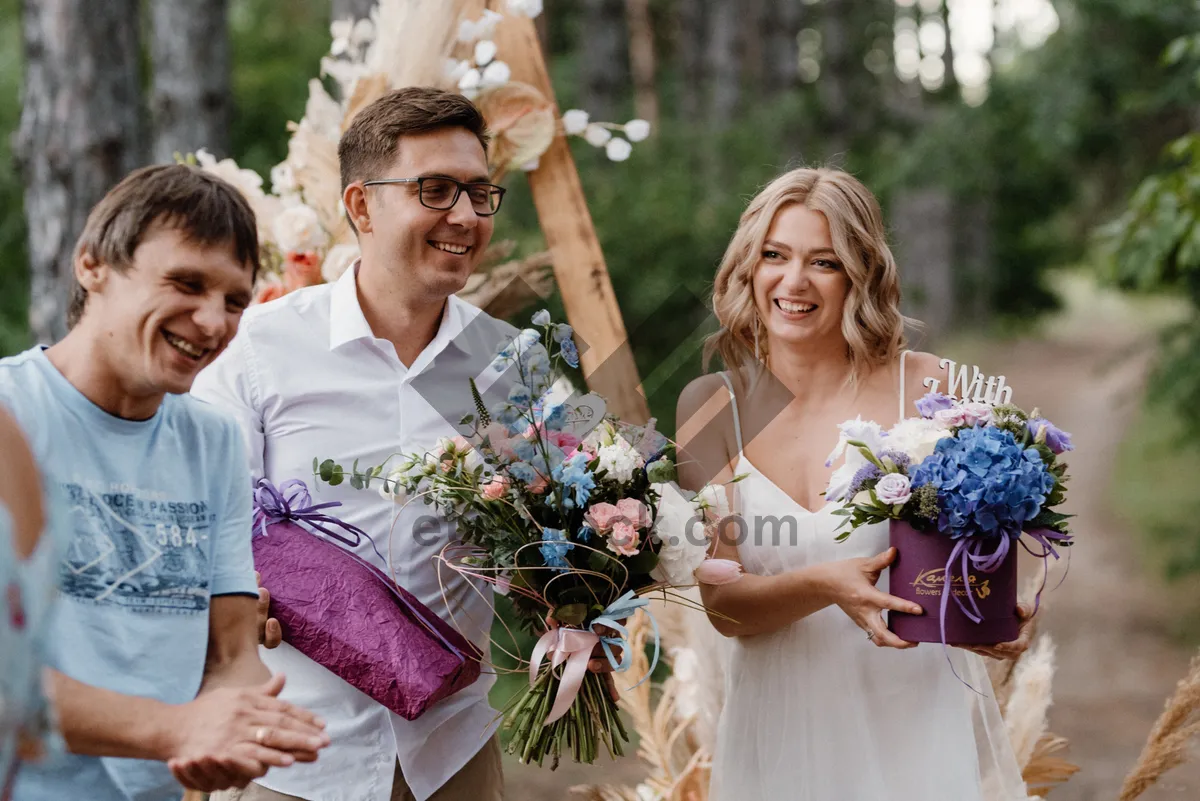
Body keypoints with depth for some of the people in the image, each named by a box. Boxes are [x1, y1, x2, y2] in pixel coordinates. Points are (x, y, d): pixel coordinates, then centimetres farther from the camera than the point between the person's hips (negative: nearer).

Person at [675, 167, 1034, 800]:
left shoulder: (929, 390, -7)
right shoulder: (711, 407, -1)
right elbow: (722, 605, -6)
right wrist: (824, 587, -25)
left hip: (915, 711, -1)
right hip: (780, 726, 2)